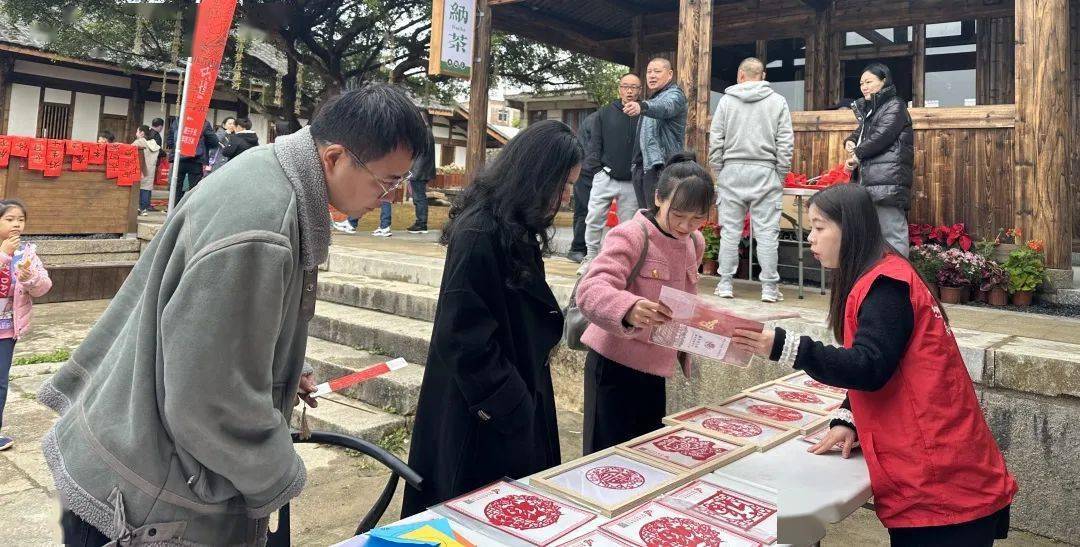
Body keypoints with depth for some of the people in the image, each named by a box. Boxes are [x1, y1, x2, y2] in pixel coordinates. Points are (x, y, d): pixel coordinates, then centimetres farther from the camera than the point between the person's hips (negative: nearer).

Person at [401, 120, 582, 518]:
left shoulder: (513, 228, 7)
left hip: (517, 401, 9)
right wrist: (506, 406, -17)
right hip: (483, 423, -9)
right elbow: (463, 337, -24)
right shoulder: (478, 234, -23)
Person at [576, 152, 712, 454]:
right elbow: (590, 291, -30)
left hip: (656, 369, 7)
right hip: (615, 364, -7)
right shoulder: (630, 236, -17)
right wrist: (629, 308, -49)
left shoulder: (694, 243, 8)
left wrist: (685, 350, 17)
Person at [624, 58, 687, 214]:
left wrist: (642, 107, -49)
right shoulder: (653, 99, 25)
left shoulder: (674, 95, -4)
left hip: (661, 167, -9)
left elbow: (665, 107, -30)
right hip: (642, 167, 9)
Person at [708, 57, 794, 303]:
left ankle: (725, 284, 7)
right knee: (766, 231, 1)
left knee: (730, 230, 4)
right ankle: (769, 287, 3)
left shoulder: (727, 100, 5)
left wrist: (719, 171, 9)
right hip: (765, 172, 0)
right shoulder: (778, 101, 5)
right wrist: (781, 176, 6)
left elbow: (715, 140, 3)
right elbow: (785, 142, 1)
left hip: (732, 170, 1)